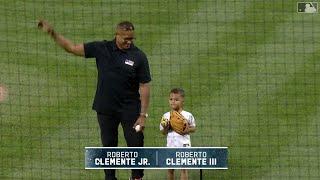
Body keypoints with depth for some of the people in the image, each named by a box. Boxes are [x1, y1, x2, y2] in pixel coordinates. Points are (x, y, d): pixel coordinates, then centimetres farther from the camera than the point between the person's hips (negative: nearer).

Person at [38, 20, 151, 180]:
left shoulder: (139, 56, -9)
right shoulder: (101, 49, -2)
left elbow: (144, 86, -7)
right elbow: (72, 48, 2)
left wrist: (143, 114, -11)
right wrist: (52, 33, -9)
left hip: (130, 108, -2)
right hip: (105, 109, 2)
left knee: (135, 144, -2)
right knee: (108, 146, 9)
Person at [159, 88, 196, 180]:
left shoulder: (188, 115, -3)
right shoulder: (166, 116, 3)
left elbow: (194, 128, 6)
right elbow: (163, 132, 7)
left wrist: (188, 130, -14)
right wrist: (165, 128, -14)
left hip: (184, 145, -3)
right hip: (171, 145, 3)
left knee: (183, 168, -4)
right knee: (170, 169, 10)